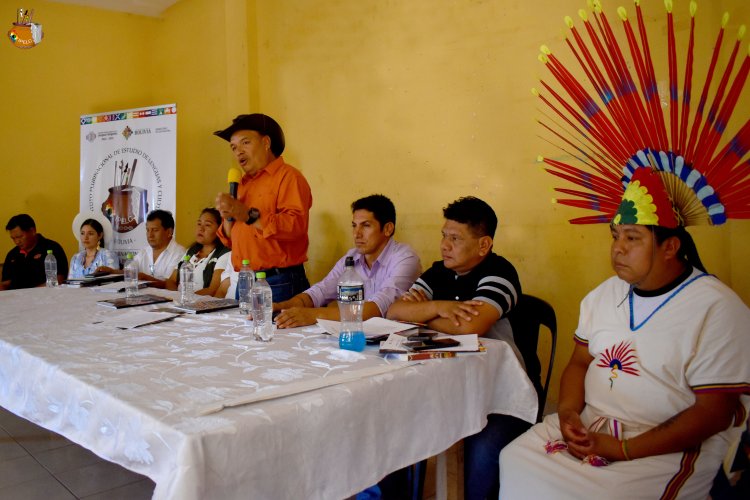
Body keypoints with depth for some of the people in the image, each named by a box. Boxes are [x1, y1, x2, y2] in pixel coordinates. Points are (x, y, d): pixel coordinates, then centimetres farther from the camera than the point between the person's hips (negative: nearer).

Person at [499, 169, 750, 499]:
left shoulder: (718, 309, -11)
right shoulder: (604, 295, 10)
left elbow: (714, 413, -14)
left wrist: (623, 450, -19)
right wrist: (568, 410, -9)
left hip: (668, 444, -5)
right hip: (588, 423, 6)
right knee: (514, 463, -13)